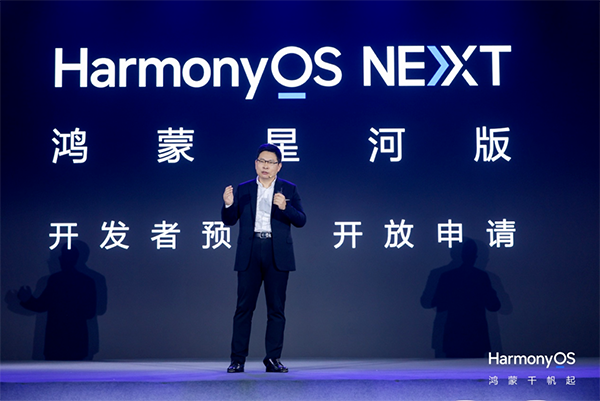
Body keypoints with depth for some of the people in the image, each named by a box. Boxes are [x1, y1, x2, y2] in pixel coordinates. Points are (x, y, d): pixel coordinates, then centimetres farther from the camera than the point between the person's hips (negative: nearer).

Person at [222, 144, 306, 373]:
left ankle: (273, 359, 7)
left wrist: (285, 207, -19)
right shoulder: (243, 189, 11)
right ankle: (237, 359, 2)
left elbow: (301, 221, -1)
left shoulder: (288, 190, 8)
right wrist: (228, 204, -14)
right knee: (244, 307, -1)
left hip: (277, 255, 0)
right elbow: (229, 220, 6)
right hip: (249, 254, 0)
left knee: (276, 308, 1)